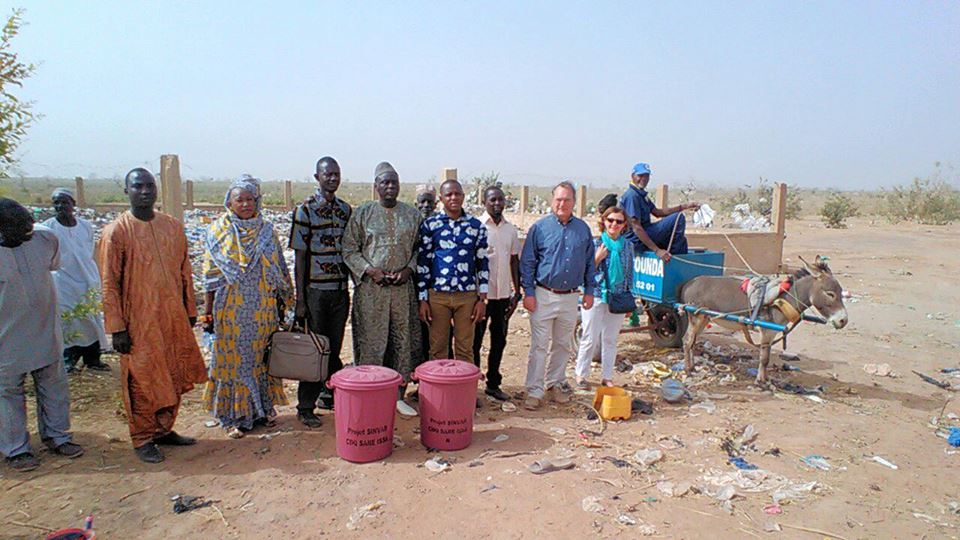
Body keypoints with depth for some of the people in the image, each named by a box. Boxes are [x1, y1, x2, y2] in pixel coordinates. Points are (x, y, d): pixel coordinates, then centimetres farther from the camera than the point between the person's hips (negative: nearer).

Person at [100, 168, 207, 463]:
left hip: (174, 317, 5)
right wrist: (117, 328, -10)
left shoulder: (172, 226, 6)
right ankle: (143, 439, 21)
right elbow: (109, 284, -8)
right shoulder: (116, 232, -8)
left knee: (174, 378, 13)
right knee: (143, 381, 5)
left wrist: (190, 311, 11)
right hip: (140, 322, -5)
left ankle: (164, 429, 30)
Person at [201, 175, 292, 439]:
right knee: (233, 359, 4)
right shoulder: (218, 231, -1)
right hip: (231, 310, -2)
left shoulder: (266, 230, 6)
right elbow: (211, 275, -2)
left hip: (263, 309, 3)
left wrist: (281, 305, 9)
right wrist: (208, 310, -6)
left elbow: (279, 269, 10)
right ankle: (233, 416, 15)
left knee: (261, 357, 10)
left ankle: (262, 409, 24)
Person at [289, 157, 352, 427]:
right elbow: (299, 257, -7)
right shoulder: (306, 210, -6)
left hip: (341, 290, 5)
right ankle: (305, 407, 12)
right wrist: (300, 300, -10)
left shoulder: (346, 209, 9)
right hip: (316, 291, -4)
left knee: (334, 349, 12)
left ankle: (330, 395, 28)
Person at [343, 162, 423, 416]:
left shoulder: (412, 214, 10)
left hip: (403, 288, 3)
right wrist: (371, 271, -11)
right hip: (370, 289, -2)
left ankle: (399, 395, 19)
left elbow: (419, 249, 13)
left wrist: (408, 269, -4)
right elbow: (349, 250, 1)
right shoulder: (362, 213, 3)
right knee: (371, 344, 0)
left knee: (404, 342, 6)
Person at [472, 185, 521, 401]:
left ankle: (493, 384, 26)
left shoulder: (511, 229, 8)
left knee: (499, 341, 13)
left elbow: (514, 261, 13)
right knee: (475, 342, 4)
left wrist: (517, 292, 9)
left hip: (503, 294, 5)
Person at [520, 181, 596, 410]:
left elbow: (589, 263, 13)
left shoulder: (583, 229, 6)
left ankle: (555, 383, 30)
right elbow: (527, 262, -2)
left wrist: (589, 291, 9)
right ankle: (534, 391, 5)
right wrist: (528, 292, -7)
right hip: (544, 296, -3)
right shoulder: (540, 227, -3)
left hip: (571, 297, 4)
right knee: (539, 346, -3)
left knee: (562, 345, 15)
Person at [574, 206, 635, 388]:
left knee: (610, 339, 12)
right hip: (596, 297, -3)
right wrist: (598, 258, -21)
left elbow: (630, 273, 11)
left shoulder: (628, 246, 5)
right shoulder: (595, 244, -6)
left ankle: (607, 377, 23)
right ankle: (581, 374, 16)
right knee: (590, 339, 2)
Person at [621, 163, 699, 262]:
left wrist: (684, 206, 11)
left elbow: (657, 212, 20)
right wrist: (657, 250, -25)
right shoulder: (632, 196, -18)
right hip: (637, 241, -11)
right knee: (678, 218, -13)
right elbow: (636, 228, -24)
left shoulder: (641, 194, 16)